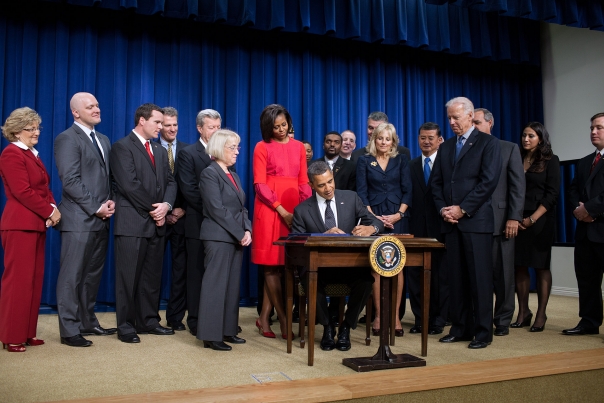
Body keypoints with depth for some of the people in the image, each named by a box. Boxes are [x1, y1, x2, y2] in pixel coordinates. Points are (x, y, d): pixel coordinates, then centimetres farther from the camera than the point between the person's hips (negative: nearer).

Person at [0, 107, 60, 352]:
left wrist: (53, 208, -3)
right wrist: (50, 212, -13)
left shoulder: (33, 154, 19)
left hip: (37, 223, 9)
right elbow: (23, 191, -17)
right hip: (20, 224, -9)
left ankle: (27, 332, 17)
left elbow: (44, 188, 15)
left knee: (34, 279, 10)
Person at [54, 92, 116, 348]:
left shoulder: (103, 140, 18)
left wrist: (110, 201, 1)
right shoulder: (67, 139, -6)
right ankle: (69, 331, 7)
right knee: (72, 276, -1)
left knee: (93, 275, 13)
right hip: (79, 219, -8)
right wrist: (96, 207, -14)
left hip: (100, 219, 8)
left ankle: (88, 323, 23)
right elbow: (70, 181, -14)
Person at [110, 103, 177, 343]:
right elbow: (129, 184, -15)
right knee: (129, 277, 0)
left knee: (152, 276, 11)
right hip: (132, 222, -7)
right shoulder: (122, 147, -5)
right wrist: (153, 208, -10)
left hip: (156, 223, 7)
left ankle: (148, 320, 21)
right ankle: (125, 325, 9)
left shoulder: (160, 151, 19)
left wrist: (166, 205, -8)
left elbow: (170, 182, 11)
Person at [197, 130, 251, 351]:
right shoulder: (210, 173, -7)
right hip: (218, 237, -8)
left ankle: (227, 330, 17)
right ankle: (211, 335, 1)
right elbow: (217, 209, -15)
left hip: (236, 238, 8)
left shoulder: (234, 176, 18)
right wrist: (240, 233, -14)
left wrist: (247, 230, -2)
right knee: (216, 285, -5)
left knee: (232, 285, 9)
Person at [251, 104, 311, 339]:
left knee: (281, 263, 3)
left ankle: (264, 317, 11)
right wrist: (281, 210, -14)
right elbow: (260, 185, -5)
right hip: (269, 209, -4)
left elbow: (303, 182, 12)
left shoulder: (299, 147, 13)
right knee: (271, 264, -3)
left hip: (293, 209, 4)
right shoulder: (262, 147, 2)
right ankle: (283, 319, 4)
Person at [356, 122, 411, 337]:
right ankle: (378, 315, 5)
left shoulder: (401, 160, 9)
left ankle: (396, 315, 3)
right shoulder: (364, 161, 6)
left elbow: (407, 190, 4)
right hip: (374, 218, -1)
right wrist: (373, 217, -10)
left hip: (397, 219, 1)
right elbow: (361, 192, 1)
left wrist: (399, 214, -9)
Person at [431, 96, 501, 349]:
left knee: (479, 277, -2)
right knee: (455, 277, 6)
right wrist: (442, 209, -2)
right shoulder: (445, 147, 18)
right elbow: (436, 182, 15)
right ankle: (460, 328, 14)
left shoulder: (488, 143, 1)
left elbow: (489, 181, -9)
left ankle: (483, 331, 6)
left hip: (476, 221, -5)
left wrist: (462, 209, -13)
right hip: (451, 222, 5)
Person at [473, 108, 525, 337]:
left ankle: (502, 321, 15)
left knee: (502, 274, 5)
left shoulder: (509, 149, 8)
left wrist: (514, 217, -8)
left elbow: (518, 186, 1)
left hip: (500, 221, -1)